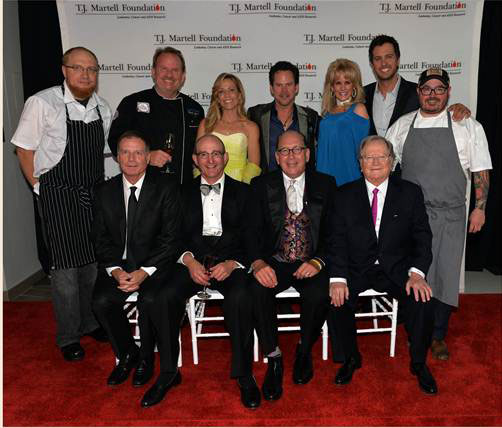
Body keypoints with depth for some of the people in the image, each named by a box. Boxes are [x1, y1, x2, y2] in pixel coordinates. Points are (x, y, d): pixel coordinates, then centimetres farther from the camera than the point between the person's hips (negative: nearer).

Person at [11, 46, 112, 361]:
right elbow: (25, 148, -3)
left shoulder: (102, 108, 7)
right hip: (59, 196, -5)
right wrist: (39, 187, -5)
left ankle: (91, 323, 32)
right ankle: (68, 337, 17)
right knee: (66, 266, -1)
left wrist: (100, 186, 12)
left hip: (95, 193, 5)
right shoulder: (42, 103, -8)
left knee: (94, 262, 12)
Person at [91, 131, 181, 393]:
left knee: (149, 300, -28)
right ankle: (126, 354, 8)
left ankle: (145, 359, 2)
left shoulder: (166, 188, -4)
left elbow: (170, 238, -9)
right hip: (117, 264, 3)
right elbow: (100, 239, 5)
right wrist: (116, 270, -13)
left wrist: (145, 271, -19)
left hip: (153, 264, -3)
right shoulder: (105, 192, 7)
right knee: (101, 301, -20)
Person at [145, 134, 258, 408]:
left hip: (231, 261, -1)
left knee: (240, 298, -32)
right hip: (194, 260, 2)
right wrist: (189, 261, -11)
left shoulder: (242, 192, 12)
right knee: (166, 297, -25)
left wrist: (231, 263, -13)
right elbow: (178, 236, 9)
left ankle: (244, 375, -13)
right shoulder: (184, 193, 16)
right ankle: (169, 372, -6)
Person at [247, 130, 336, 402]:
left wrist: (318, 261, -16)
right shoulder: (261, 185, 6)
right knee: (257, 290, -29)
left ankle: (304, 351, 3)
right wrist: (258, 262, -20)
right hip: (274, 262, 1)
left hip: (311, 264, 0)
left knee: (318, 294, -29)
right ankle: (274, 358, -7)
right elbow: (253, 231, -1)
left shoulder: (325, 184, 7)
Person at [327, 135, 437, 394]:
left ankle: (418, 363, 5)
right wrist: (337, 278, -17)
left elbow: (422, 237, 0)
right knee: (337, 299, -25)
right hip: (356, 269, 0)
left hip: (397, 268, 0)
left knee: (422, 301, -24)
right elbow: (337, 241, -3)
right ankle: (351, 358, 4)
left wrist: (416, 273, -18)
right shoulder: (345, 195, 3)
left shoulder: (410, 193, 4)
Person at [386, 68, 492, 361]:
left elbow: (481, 172, 4)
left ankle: (438, 336, 21)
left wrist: (480, 208, -2)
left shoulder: (468, 127, 3)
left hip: (449, 216, -1)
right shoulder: (402, 126, 7)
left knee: (445, 276, 3)